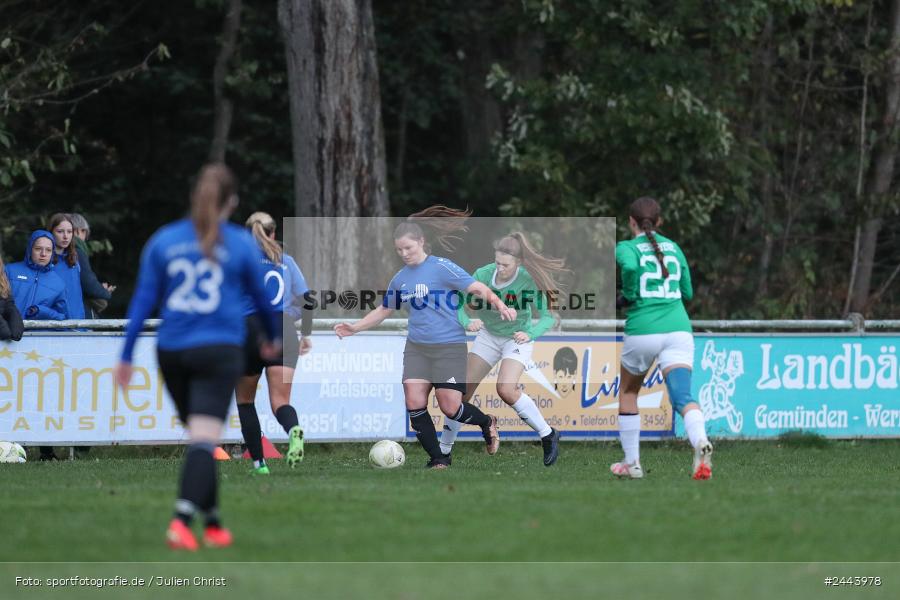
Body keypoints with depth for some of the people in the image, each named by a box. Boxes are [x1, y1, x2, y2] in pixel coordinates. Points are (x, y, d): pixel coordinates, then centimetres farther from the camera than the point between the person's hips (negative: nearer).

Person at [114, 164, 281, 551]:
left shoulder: (163, 240, 5)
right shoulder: (241, 244, 0)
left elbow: (143, 300, 3)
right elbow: (261, 296, 12)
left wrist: (126, 356, 4)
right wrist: (273, 337, 30)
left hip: (172, 352, 3)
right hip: (220, 349, -3)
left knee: (199, 438, 19)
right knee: (204, 441, -11)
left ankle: (214, 523, 24)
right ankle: (182, 519, -30)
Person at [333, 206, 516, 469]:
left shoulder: (441, 268, -9)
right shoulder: (400, 279, 10)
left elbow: (478, 288, -16)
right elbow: (384, 310, 24)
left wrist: (500, 305, -33)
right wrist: (355, 328, 15)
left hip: (450, 346, -6)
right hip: (416, 347, 6)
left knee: (450, 407, -10)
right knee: (414, 403, -8)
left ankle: (486, 423, 23)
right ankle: (438, 460, 5)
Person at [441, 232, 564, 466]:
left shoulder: (529, 280, -26)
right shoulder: (483, 275, -19)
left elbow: (547, 317, -19)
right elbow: (460, 308, -15)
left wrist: (530, 334, -37)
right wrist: (467, 323, -37)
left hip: (517, 339, -4)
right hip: (488, 336, 4)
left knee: (506, 390, -26)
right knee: (462, 391, -3)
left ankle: (548, 436, -7)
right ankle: (444, 449, 14)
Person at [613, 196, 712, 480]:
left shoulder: (626, 247, 3)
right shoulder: (673, 247, 17)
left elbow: (630, 266, -20)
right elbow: (687, 292, 21)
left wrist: (628, 297, -4)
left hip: (642, 330, -2)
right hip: (678, 328, 2)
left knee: (628, 393, 22)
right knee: (683, 396, -12)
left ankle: (632, 462, 26)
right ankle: (700, 441, -43)